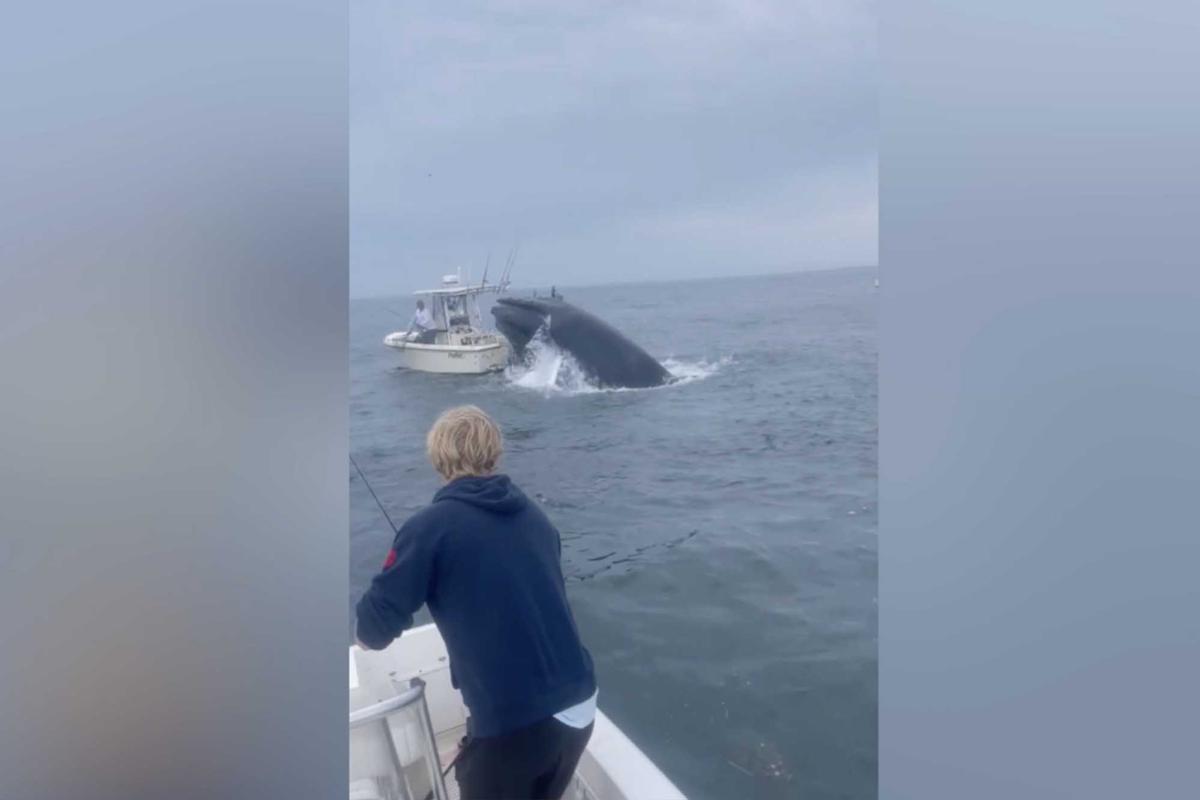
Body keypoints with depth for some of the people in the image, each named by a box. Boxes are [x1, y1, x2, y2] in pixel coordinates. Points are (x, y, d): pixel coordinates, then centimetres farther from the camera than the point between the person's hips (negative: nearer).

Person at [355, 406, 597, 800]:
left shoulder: (431, 525, -9)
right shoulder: (536, 518, 7)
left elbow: (375, 628, -5)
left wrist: (370, 634, 19)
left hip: (512, 723, -5)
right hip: (578, 708, 5)